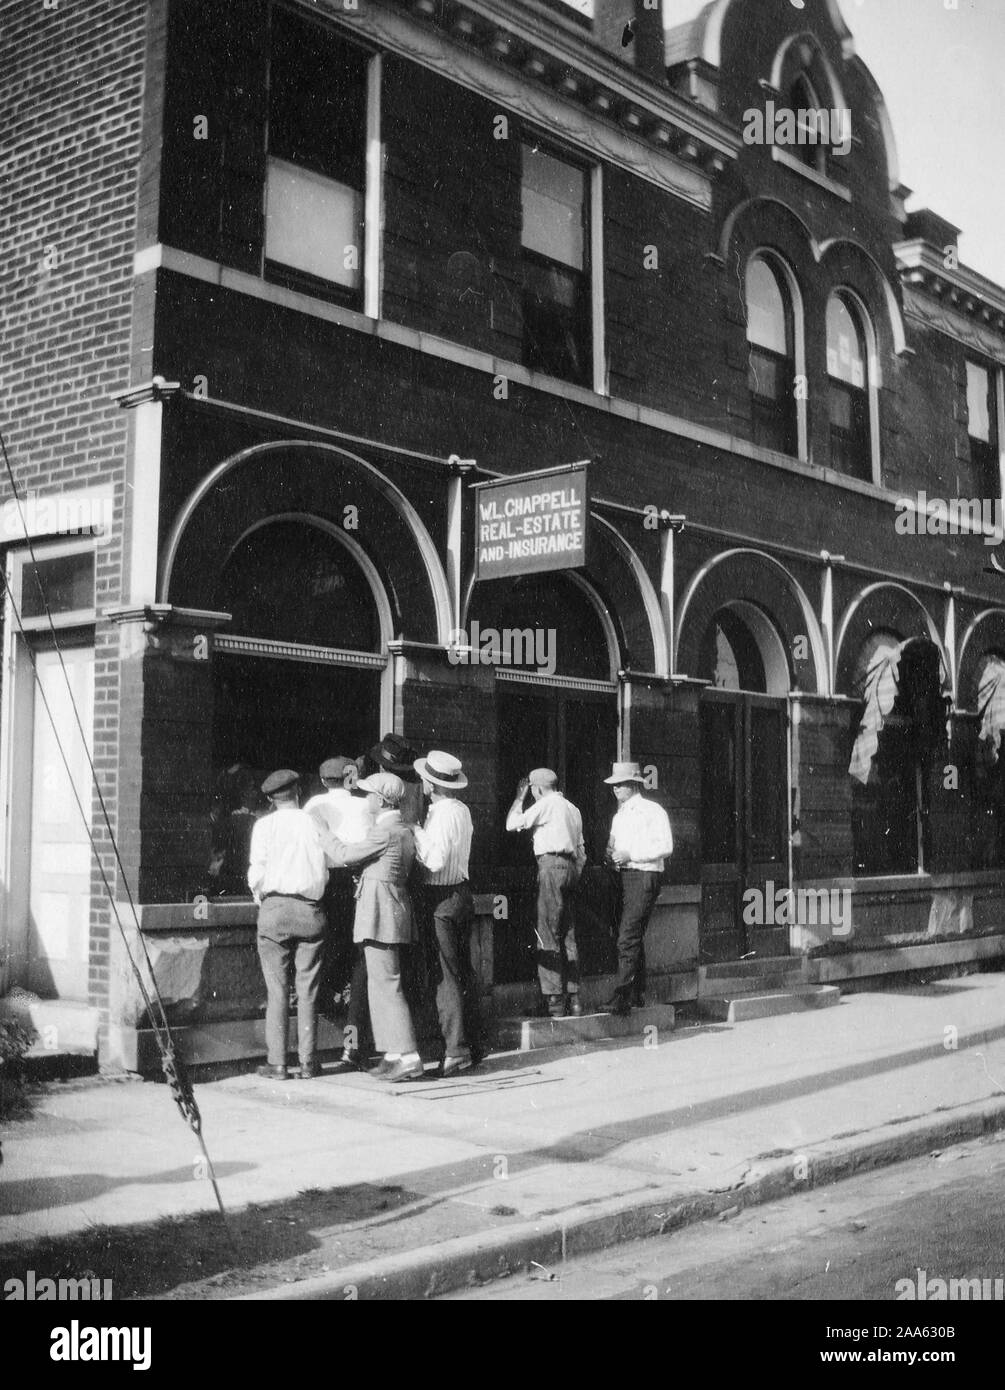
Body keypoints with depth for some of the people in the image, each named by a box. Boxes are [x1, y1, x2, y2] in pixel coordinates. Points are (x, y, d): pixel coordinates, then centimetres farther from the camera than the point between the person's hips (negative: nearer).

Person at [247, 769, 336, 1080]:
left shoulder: (265, 825, -1)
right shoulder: (315, 824, 5)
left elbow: (257, 873, -6)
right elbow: (329, 865, 5)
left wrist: (260, 898, 11)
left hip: (275, 906, -2)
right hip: (311, 910, 2)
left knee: (277, 989, 2)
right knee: (307, 989, 7)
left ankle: (277, 1063, 2)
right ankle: (308, 1061, 9)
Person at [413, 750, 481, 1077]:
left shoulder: (441, 814, -17)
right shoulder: (462, 810, 10)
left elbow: (436, 861, -22)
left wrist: (417, 834, -11)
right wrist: (422, 836, 9)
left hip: (442, 900, -9)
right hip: (462, 893, 9)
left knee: (446, 976, -5)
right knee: (464, 973, 14)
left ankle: (455, 1050, -4)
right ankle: (473, 1043, 20)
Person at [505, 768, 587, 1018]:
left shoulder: (547, 803, -5)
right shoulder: (572, 809, 21)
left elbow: (512, 824, -3)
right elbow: (581, 850, 21)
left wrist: (519, 797, 10)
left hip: (552, 864, -9)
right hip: (570, 867, 9)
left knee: (548, 936, -8)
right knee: (568, 936, 10)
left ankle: (555, 1000, -12)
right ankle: (574, 1000, 10)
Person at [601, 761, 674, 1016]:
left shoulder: (653, 811, -4)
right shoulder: (619, 816, 20)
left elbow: (665, 848, -12)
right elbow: (613, 844, 28)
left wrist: (630, 855, -16)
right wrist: (610, 854, 3)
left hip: (644, 876, -8)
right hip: (623, 877, 8)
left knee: (628, 938, -16)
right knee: (631, 938, 8)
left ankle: (621, 997, -18)